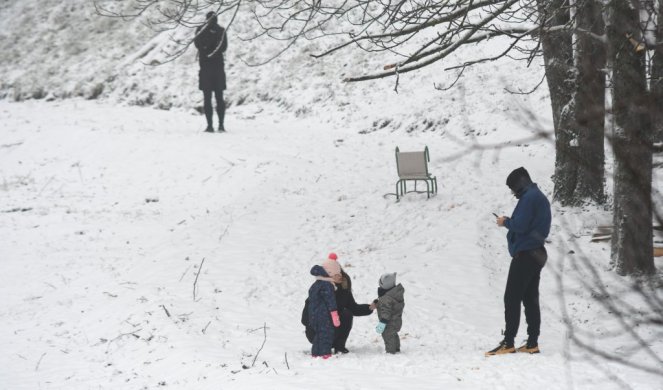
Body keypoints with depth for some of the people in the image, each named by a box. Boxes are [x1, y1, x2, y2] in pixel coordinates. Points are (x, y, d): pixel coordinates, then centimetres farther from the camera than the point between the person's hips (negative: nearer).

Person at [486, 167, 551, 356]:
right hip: (536, 254, 10)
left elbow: (520, 225, -21)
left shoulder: (529, 198, -14)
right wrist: (510, 222, 10)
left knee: (512, 298, -8)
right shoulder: (540, 197, 18)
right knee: (530, 299, 9)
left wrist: (506, 222, -2)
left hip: (524, 254, -10)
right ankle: (532, 343, 8)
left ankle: (508, 343, -10)